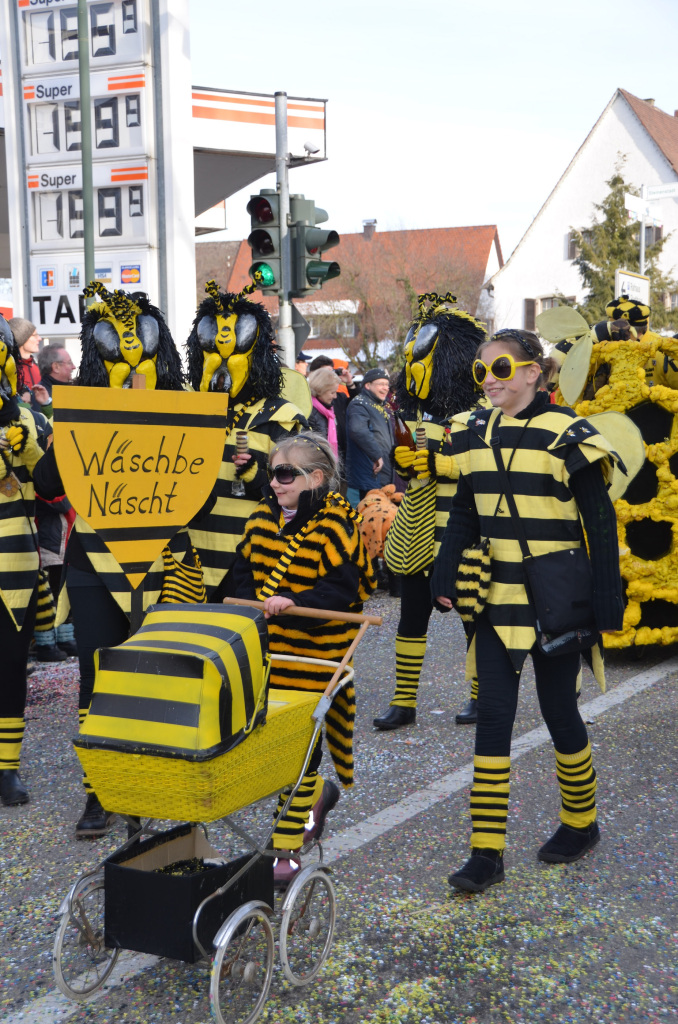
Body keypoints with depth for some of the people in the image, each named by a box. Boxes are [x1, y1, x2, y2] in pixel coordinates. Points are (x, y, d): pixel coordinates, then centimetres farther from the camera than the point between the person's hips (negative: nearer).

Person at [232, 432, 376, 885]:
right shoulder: (263, 517, 9)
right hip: (267, 649, 7)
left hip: (313, 654, -6)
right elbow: (245, 568, 16)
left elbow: (343, 589, -17)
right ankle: (318, 794, 40)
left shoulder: (335, 524, -12)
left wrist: (294, 604, -29)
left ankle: (288, 847, 7)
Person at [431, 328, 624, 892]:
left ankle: (581, 823, 32)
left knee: (559, 710, 7)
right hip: (497, 598, 5)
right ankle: (486, 853, 5)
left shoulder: (566, 434, -11)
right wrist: (445, 577, -1)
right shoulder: (476, 432, 6)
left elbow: (601, 524, -9)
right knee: (493, 715, 1)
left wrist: (607, 606, -11)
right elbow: (465, 513, 12)